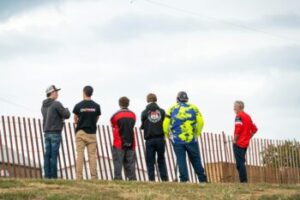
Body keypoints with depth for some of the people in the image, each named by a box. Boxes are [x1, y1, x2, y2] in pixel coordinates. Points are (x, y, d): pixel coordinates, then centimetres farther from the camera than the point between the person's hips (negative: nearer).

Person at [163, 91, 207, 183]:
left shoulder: (172, 109, 5)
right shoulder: (193, 108, 7)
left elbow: (166, 124, 0)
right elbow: (200, 122, 1)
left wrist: (167, 135, 16)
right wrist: (197, 134, 14)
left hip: (177, 140, -1)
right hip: (191, 139, 1)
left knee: (181, 161, 1)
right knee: (195, 160, 9)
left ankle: (184, 179, -6)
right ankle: (202, 179, 11)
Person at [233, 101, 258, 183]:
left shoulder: (239, 116, -10)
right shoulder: (247, 116, 16)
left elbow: (238, 129, -21)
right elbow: (254, 129, 17)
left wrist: (235, 140, -12)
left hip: (238, 143, -8)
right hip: (245, 143, 8)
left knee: (240, 163, -8)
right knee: (241, 162, 14)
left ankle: (243, 180, -13)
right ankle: (244, 180, 12)